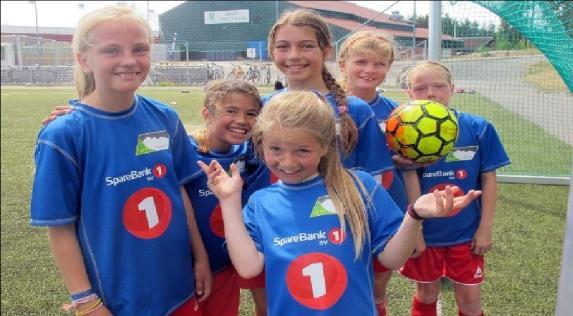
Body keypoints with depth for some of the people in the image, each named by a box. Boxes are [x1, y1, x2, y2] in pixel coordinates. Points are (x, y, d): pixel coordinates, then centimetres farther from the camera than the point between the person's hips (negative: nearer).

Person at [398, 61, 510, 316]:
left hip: (466, 234, 1)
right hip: (424, 234, 0)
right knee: (426, 295, 18)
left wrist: (485, 228, -3)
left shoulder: (478, 128, -11)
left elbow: (488, 180, -3)